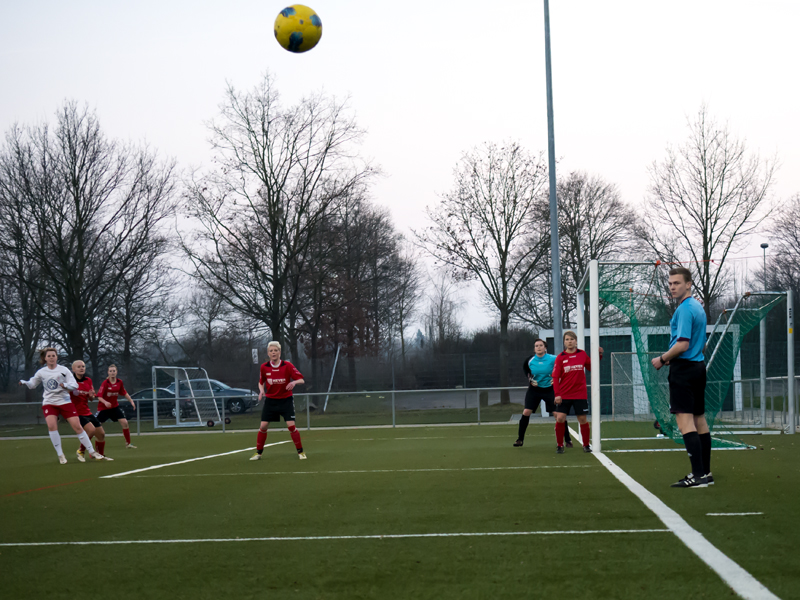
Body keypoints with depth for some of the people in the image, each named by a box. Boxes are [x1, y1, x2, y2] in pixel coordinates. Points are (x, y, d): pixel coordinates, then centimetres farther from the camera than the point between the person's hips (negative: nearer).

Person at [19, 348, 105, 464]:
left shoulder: (64, 370, -2)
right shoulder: (41, 372, 4)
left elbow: (74, 385, -7)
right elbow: (32, 384, 15)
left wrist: (66, 385, -27)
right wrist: (24, 382, -5)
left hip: (65, 401, -1)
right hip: (49, 403, 1)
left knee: (77, 426, -6)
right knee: (51, 425, -22)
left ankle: (92, 452, 8)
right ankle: (60, 455, -10)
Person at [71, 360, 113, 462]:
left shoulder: (88, 380, 8)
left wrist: (91, 395, -7)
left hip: (87, 412, 7)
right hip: (76, 412, -7)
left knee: (101, 433, 8)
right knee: (91, 429, -26)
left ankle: (101, 455, 30)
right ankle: (81, 451, -4)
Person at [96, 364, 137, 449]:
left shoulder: (119, 382, -3)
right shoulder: (105, 383, -18)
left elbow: (124, 393, 13)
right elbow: (99, 397, -22)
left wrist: (131, 401, 6)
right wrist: (105, 402, -39)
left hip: (114, 407, 4)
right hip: (103, 408, -4)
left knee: (125, 423, -8)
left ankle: (128, 443, 5)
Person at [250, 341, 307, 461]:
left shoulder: (288, 366, -11)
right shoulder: (264, 367, -4)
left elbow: (301, 380, -9)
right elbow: (261, 382, 13)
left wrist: (294, 382, -31)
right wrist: (261, 390, -8)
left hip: (286, 400, -2)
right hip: (270, 400, 2)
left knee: (291, 426, -11)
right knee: (263, 426, -2)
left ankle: (300, 451, 4)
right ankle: (258, 453, 12)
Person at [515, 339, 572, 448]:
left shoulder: (553, 359, -15)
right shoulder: (530, 361, -7)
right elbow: (525, 368, 15)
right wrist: (530, 379, 1)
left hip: (549, 389, -2)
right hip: (534, 389, 2)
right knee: (526, 412, -8)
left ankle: (567, 440, 4)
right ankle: (520, 439, 5)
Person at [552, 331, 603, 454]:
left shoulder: (582, 354, 3)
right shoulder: (560, 358, -2)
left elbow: (592, 367, 15)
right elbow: (555, 377, -5)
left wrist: (599, 356, 3)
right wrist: (557, 394, -13)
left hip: (580, 394, 1)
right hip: (564, 395, -1)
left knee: (583, 419, 3)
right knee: (560, 418, -9)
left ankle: (586, 445, 20)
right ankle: (560, 445, 6)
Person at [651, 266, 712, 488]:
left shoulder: (685, 309, -14)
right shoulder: (698, 307, 16)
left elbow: (682, 344, -21)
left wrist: (662, 359, -8)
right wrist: (671, 358, 17)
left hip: (684, 370, -10)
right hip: (698, 366, 10)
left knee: (685, 420, -12)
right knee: (699, 420, 12)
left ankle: (698, 475, -18)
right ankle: (705, 472, 15)